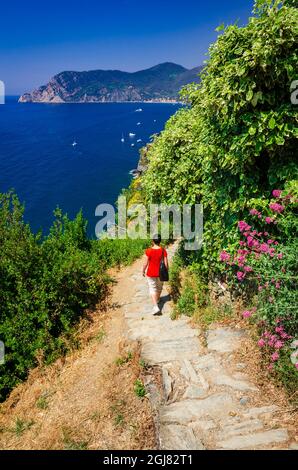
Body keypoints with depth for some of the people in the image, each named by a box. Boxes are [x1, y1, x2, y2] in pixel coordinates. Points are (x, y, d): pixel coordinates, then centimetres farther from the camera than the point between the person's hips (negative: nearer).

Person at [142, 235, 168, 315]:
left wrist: (143, 271, 5)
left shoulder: (149, 251, -18)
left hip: (151, 273, -3)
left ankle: (156, 307, -6)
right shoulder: (163, 250, -12)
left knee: (152, 289, 6)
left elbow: (145, 263, -13)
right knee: (159, 287, 26)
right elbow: (166, 263, -9)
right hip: (160, 273, 3)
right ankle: (157, 299, 49)